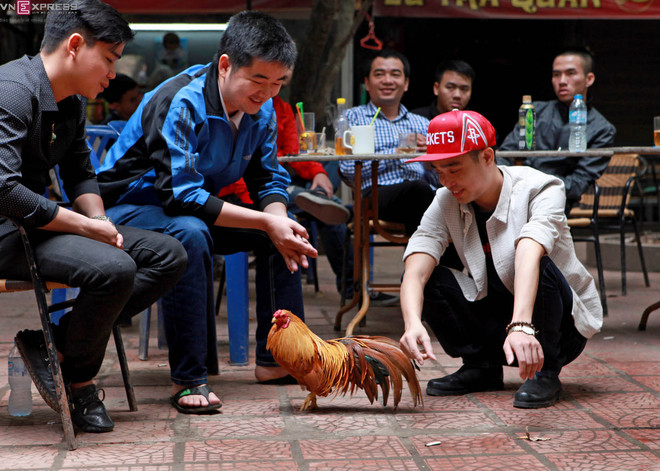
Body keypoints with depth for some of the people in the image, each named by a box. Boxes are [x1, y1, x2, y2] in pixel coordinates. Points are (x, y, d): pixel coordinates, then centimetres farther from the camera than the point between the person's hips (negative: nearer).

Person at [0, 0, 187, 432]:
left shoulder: (73, 101, 12)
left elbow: (81, 174, 22)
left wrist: (100, 220, -1)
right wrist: (86, 226, -21)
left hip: (44, 222, 10)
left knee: (169, 255, 1)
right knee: (113, 267, -32)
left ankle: (52, 340, -9)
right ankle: (79, 382, -7)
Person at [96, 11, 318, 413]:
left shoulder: (261, 109, -4)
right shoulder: (178, 103, -28)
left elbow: (269, 179, 2)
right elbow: (182, 195, -33)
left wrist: (278, 218, -22)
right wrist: (264, 221, -34)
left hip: (194, 208, 8)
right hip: (127, 209, -8)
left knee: (286, 230, -4)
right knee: (189, 234, -38)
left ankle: (276, 358, 1)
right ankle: (188, 379, -32)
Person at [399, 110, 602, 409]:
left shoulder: (540, 190, -21)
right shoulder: (446, 204, -8)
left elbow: (528, 255, -41)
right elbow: (415, 272, -23)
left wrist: (521, 326, -59)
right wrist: (413, 324, -45)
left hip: (565, 324, -4)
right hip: (497, 318, 4)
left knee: (540, 266, -35)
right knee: (428, 281, -16)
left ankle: (545, 373, -15)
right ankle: (482, 365, 1)